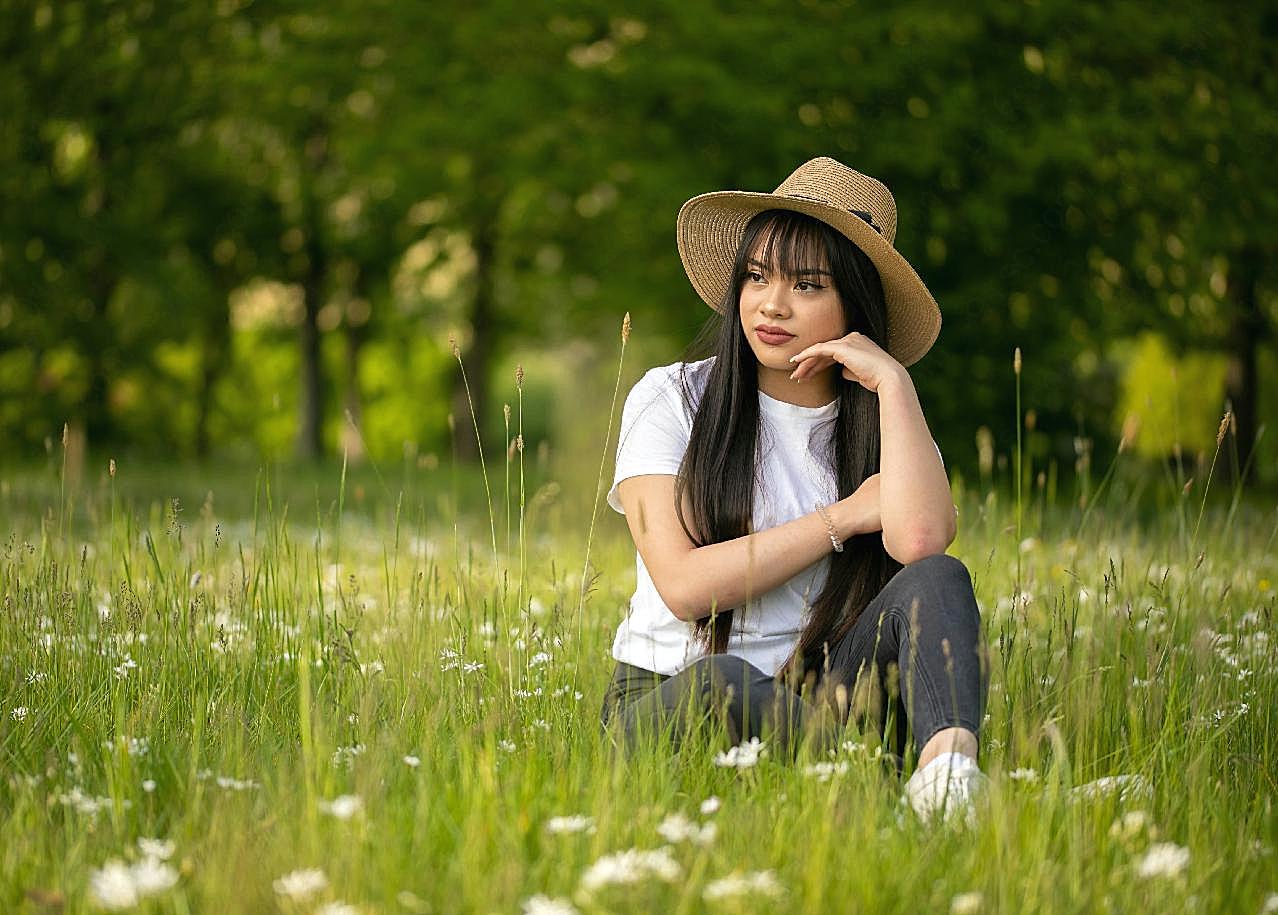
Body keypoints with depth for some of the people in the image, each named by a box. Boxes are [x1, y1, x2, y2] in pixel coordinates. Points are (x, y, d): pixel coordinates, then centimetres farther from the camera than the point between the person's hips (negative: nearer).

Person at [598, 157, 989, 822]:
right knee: (721, 686, -39)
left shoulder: (883, 423, 8)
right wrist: (845, 517, -8)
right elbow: (684, 585, -12)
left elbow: (919, 542, -17)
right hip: (666, 700, -2)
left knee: (936, 582, -25)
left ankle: (949, 766, -49)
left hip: (815, 698, 3)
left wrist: (891, 381, -10)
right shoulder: (669, 399, 2)